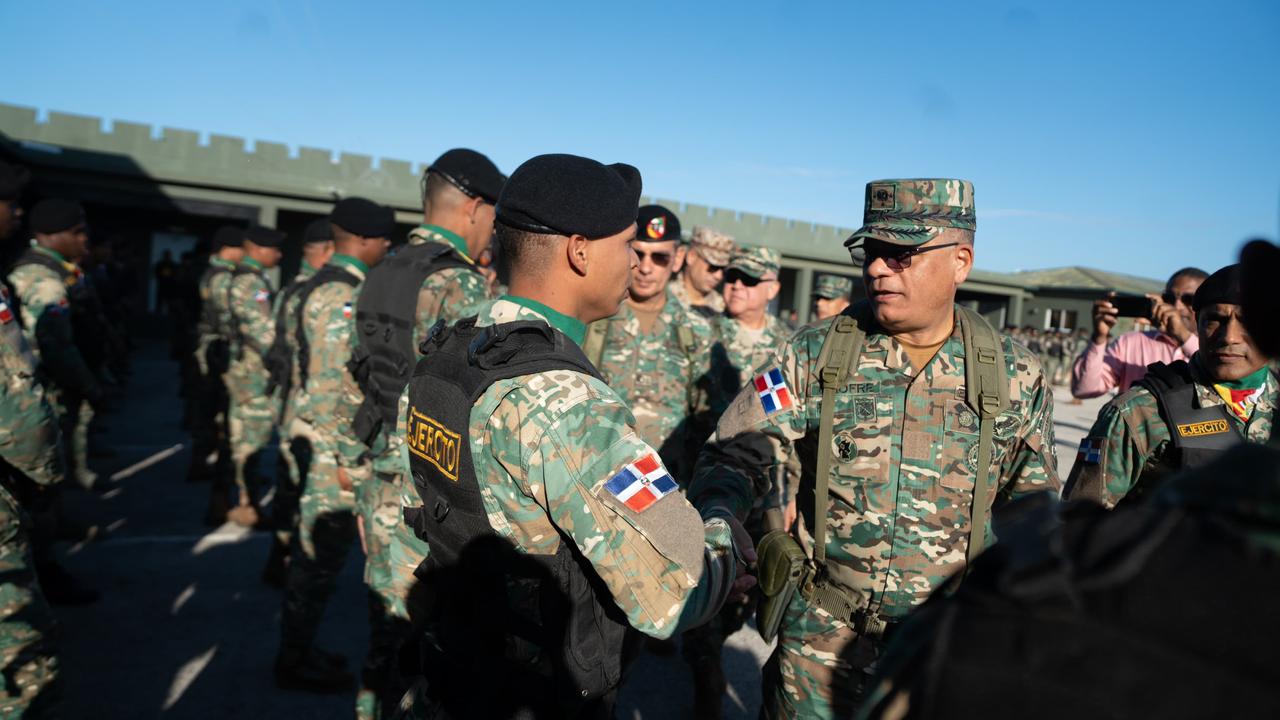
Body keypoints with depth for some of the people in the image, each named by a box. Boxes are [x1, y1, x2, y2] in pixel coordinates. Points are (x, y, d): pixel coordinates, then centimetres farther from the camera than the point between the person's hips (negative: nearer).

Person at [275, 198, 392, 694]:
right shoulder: (342, 294, -18)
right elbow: (335, 386, -24)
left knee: (314, 550, 18)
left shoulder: (324, 286, 13)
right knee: (321, 555, 2)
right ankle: (295, 663, 17)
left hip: (319, 441, 10)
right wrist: (348, 458, -20)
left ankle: (297, 649, 32)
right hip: (333, 447, -10)